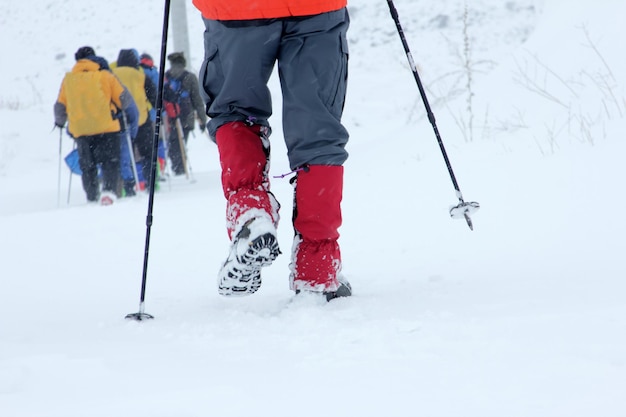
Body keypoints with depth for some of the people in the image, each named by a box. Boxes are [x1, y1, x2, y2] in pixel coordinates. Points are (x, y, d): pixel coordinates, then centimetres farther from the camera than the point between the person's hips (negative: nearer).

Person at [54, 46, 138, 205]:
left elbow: (60, 106, 17)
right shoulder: (104, 76, 2)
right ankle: (108, 189, -20)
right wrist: (133, 119, 16)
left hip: (80, 130, 3)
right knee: (110, 162, 1)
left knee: (87, 166, 13)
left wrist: (60, 122, 36)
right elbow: (124, 99, 3)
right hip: (106, 127, -3)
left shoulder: (68, 80, 10)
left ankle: (92, 197, 8)